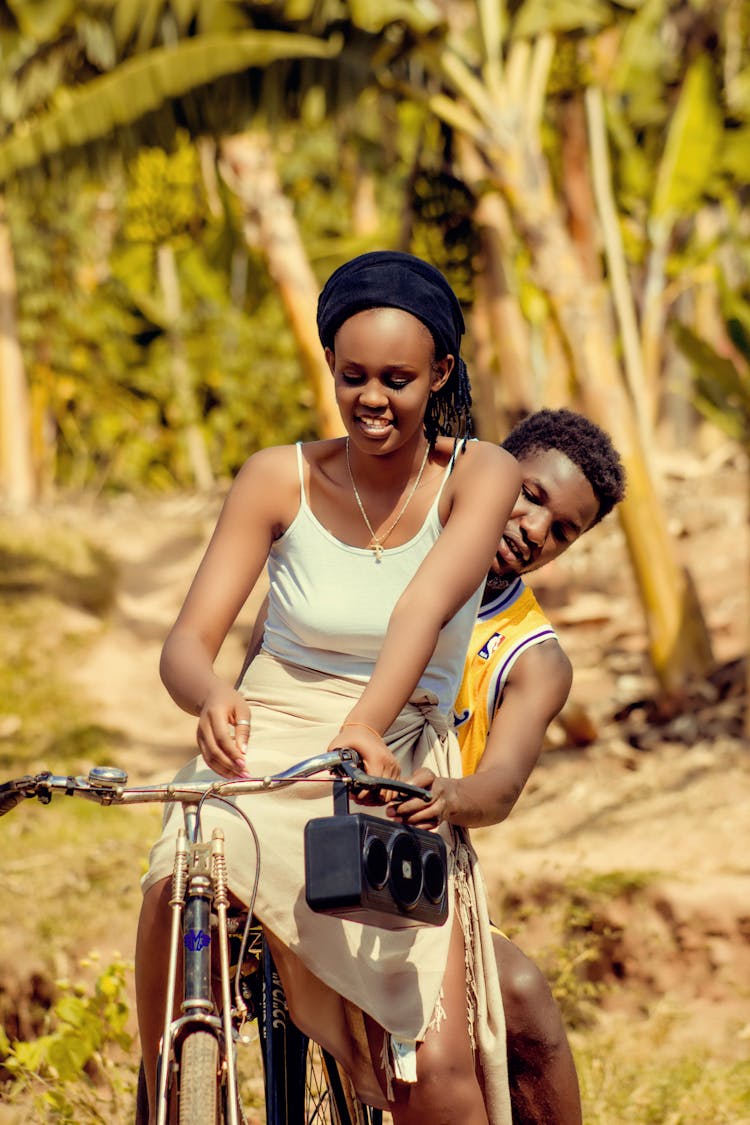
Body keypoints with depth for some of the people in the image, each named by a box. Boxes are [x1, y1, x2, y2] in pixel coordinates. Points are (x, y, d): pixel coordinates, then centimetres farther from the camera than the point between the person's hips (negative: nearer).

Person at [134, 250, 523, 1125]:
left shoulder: (479, 476, -5)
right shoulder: (279, 479, -3)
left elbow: (424, 610, -23)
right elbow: (187, 640, -10)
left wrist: (366, 727, -43)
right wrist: (211, 698, -36)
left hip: (398, 775, 0)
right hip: (265, 753, 0)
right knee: (176, 890, -34)